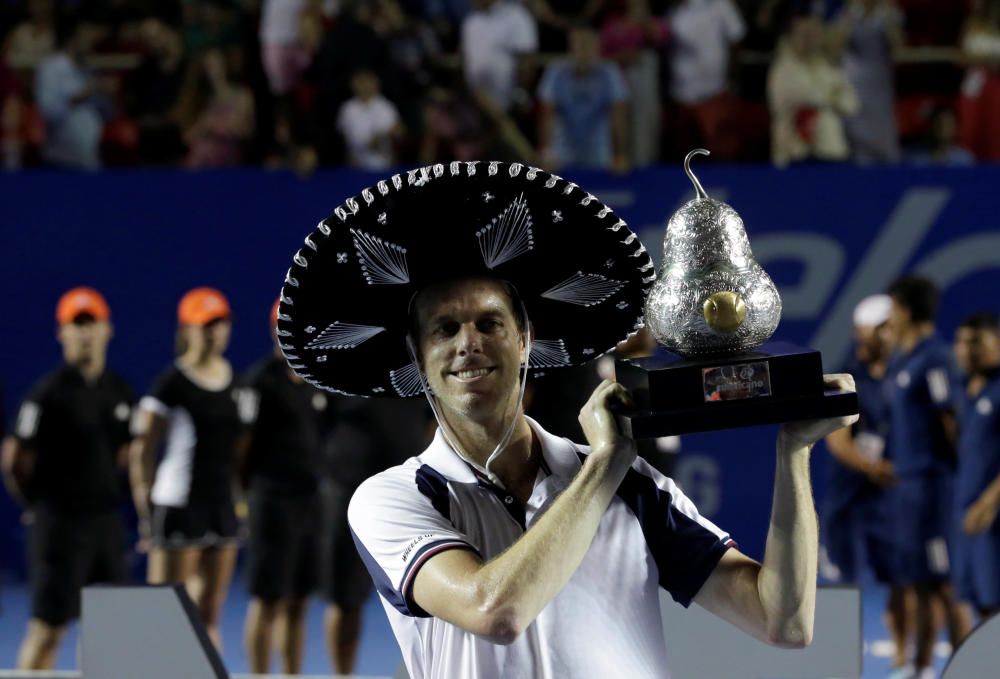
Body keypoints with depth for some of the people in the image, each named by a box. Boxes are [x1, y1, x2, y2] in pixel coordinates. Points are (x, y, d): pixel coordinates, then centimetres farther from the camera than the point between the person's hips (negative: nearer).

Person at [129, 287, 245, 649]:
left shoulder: (234, 381, 10)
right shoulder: (172, 384, -8)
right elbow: (141, 451, -8)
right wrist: (145, 512, -11)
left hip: (222, 506, 6)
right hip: (178, 506, -6)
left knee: (209, 616, 9)